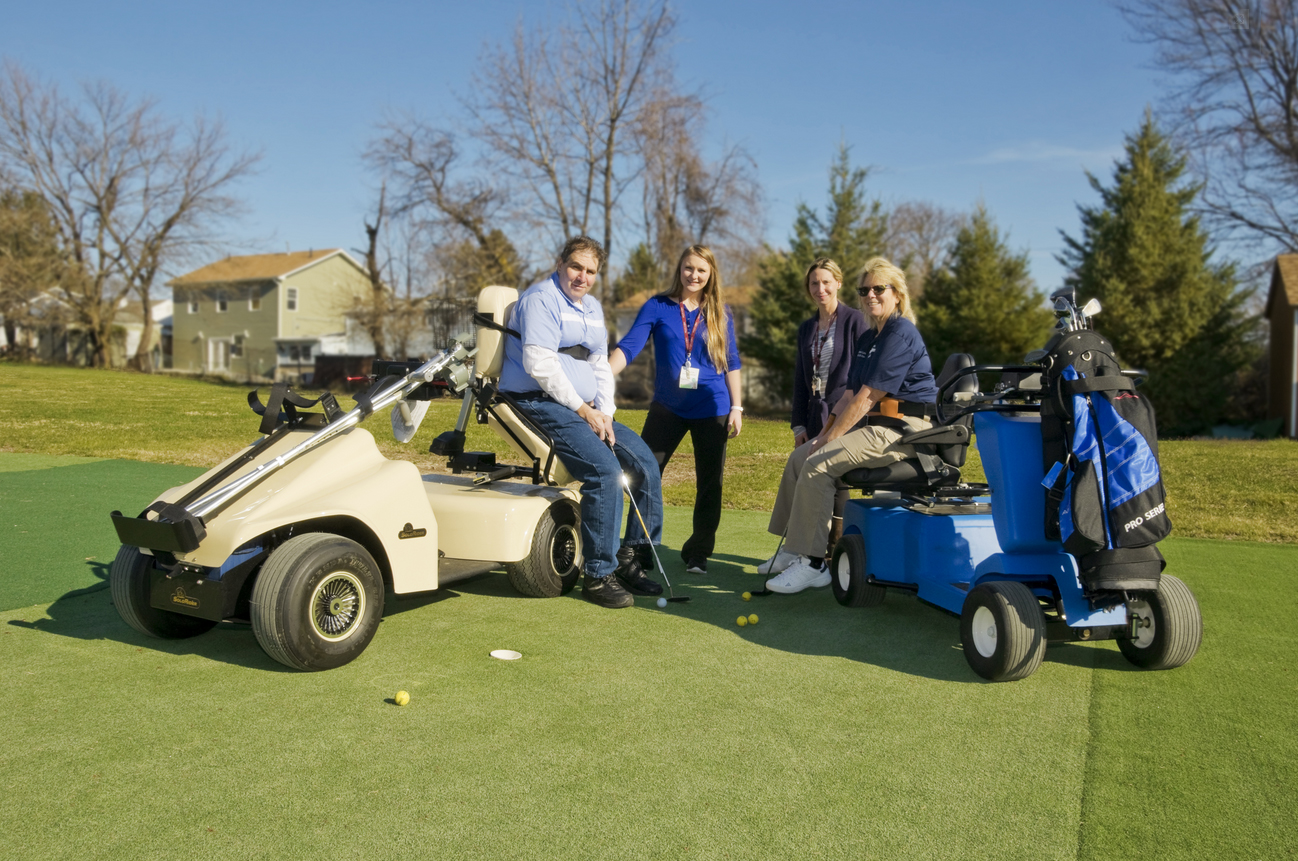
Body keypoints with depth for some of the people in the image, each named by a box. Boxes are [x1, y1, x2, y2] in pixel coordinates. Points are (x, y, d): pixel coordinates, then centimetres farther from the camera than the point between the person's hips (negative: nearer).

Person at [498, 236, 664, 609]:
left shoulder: (593, 307, 20)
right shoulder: (541, 298, -8)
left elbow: (601, 365, 19)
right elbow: (539, 362, -19)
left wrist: (605, 413, 2)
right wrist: (583, 409, -16)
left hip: (586, 408, 9)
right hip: (541, 405, -9)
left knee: (645, 463, -3)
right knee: (605, 472, -26)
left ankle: (632, 557, 7)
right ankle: (598, 575, -16)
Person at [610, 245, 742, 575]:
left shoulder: (720, 314, 5)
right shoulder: (658, 307, 0)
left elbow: (731, 362, 8)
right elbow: (629, 346, -11)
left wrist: (736, 407, 3)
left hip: (711, 410, 1)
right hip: (668, 408, -1)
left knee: (709, 484, 6)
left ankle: (698, 554, 20)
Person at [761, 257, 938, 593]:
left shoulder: (901, 334, -14)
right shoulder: (868, 337, 18)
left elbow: (867, 397, -19)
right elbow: (850, 394, 15)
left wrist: (830, 439, -16)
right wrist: (824, 434, 3)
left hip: (902, 430, -10)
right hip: (873, 426, 10)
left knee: (818, 464, -25)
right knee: (799, 456, 8)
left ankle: (813, 564, -20)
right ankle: (794, 550, 14)